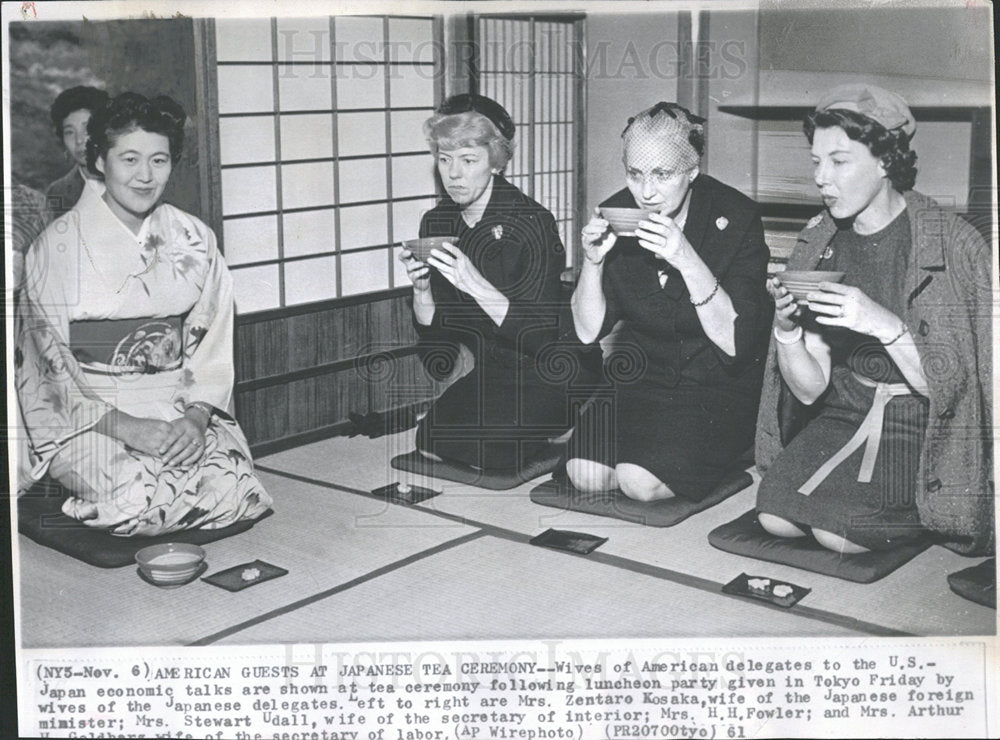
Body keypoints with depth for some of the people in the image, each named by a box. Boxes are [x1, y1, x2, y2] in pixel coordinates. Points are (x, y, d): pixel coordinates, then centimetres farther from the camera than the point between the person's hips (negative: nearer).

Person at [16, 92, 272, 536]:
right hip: (86, 418, -3)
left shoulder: (194, 240, 7)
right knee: (142, 496, -28)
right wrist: (123, 425, -17)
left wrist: (196, 417, -11)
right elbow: (53, 366, -7)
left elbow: (213, 344, 6)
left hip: (181, 410, 3)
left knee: (232, 487, -21)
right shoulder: (58, 246, -4)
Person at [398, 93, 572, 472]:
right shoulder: (435, 223, 3)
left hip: (529, 383, -6)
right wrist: (420, 289, -16)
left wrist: (474, 284, -31)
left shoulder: (533, 224, -14)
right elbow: (430, 331, 6)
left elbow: (540, 338, -20)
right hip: (465, 374, 6)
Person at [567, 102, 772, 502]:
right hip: (641, 377, 4)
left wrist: (688, 261, -32)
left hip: (718, 387, -4)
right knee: (585, 473, -19)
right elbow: (588, 331, -1)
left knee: (641, 480, -23)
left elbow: (735, 342, -20)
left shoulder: (735, 218, -14)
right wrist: (593, 260, -19)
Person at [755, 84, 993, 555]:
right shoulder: (819, 243, 3)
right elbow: (809, 389, 1)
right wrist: (786, 329, -19)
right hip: (842, 417, 5)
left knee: (837, 527, -24)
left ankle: (931, 516, 4)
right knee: (776, 515, -19)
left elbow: (949, 387, -14)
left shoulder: (955, 245, -11)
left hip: (921, 428, -4)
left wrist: (885, 325, -28)